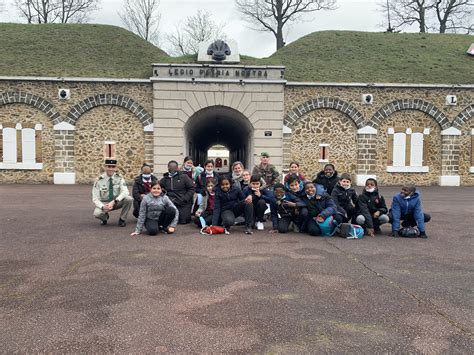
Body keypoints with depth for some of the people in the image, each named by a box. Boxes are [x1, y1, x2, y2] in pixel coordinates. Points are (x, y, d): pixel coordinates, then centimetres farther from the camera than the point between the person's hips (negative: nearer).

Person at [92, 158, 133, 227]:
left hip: (117, 202, 1)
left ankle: (122, 219, -6)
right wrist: (103, 206, -33)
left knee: (129, 199, -28)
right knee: (97, 213, -33)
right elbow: (95, 199, -12)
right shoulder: (99, 181, -12)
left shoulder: (119, 178, -10)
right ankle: (105, 217, 6)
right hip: (104, 203, -1)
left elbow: (125, 192, -24)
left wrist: (113, 202, -38)